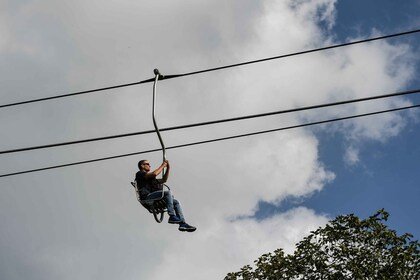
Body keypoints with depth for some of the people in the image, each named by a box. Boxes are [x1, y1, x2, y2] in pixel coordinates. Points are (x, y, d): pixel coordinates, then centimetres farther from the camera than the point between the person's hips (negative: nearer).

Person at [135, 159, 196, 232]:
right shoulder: (139, 174, 5)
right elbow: (154, 174, -11)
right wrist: (162, 166, 3)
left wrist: (168, 168, 22)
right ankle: (172, 216, -31)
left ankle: (182, 223, -9)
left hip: (154, 198, 9)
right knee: (168, 192, -27)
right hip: (147, 197, -9)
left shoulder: (151, 178, 33)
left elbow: (163, 180, 30)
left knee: (176, 202, 0)